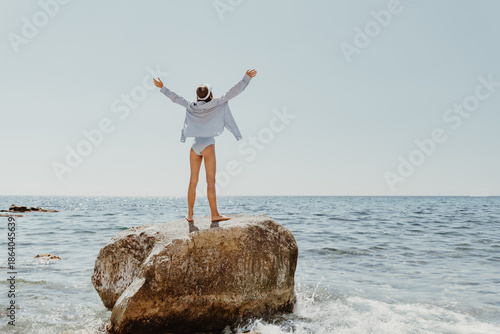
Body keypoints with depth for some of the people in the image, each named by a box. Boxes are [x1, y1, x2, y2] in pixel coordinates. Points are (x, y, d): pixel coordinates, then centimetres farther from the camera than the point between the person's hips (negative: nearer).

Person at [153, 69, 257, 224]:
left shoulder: (192, 106, 10)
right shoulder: (215, 104, -2)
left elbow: (175, 98, 22)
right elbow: (232, 92, -4)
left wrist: (162, 87, 36)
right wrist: (246, 78, 0)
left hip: (195, 145, 5)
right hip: (208, 144, -5)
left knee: (193, 181, 8)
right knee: (211, 181, -7)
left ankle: (190, 214, 11)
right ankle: (214, 214, -8)